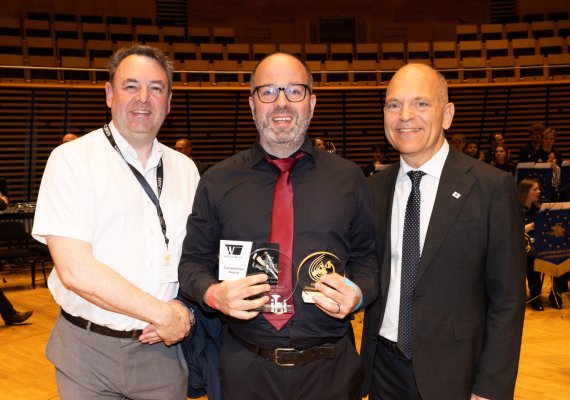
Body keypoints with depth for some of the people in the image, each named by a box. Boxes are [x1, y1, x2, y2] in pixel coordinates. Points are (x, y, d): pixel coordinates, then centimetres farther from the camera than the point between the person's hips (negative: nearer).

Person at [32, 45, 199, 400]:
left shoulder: (184, 169, 6)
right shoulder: (72, 160, -9)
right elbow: (75, 270, -17)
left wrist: (184, 312, -11)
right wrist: (163, 314, -14)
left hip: (162, 347, 4)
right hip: (89, 349, -3)